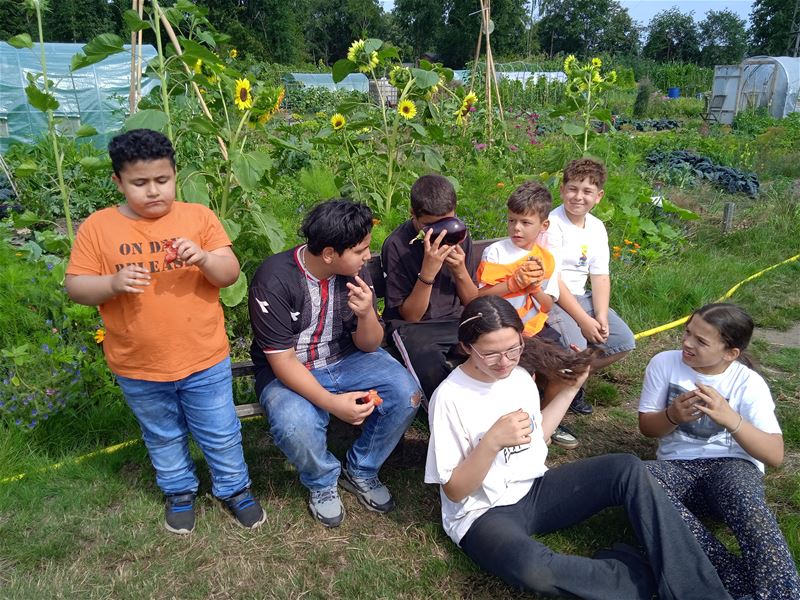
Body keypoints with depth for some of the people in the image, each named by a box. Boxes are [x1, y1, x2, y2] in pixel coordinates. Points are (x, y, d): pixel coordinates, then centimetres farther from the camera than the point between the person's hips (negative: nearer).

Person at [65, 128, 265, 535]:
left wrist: (203, 258, -28)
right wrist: (113, 283, -25)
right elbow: (75, 287, -5)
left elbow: (231, 274, -7)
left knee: (221, 434, 15)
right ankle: (179, 492, 46)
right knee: (163, 438, 23)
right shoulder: (97, 227, -6)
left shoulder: (198, 216, -6)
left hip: (204, 359, -1)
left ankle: (234, 488, 39)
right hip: (137, 367, 1)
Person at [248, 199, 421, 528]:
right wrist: (332, 403, -33)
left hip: (345, 360, 4)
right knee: (296, 425, -35)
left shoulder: (357, 271, -10)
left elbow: (368, 346, -4)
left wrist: (366, 314, -27)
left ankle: (361, 471, 7)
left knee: (406, 393, -20)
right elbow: (282, 360, -22)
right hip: (288, 371, -4)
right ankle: (322, 482, 2)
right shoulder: (274, 279, -24)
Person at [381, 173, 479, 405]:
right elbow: (410, 315, -12)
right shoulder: (397, 245, -14)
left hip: (455, 321, 4)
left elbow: (472, 303, 6)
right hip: (412, 327, -4)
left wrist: (460, 271, -15)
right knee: (435, 376, -34)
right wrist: (428, 272, -26)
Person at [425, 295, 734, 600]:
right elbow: (454, 491, -15)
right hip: (484, 515, -6)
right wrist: (492, 441, -30)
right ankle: (643, 574, -15)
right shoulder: (449, 398, -19)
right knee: (531, 569, -39)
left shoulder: (520, 376, 2)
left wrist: (570, 389, 11)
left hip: (535, 489, 7)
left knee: (627, 468, -13)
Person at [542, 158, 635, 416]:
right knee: (576, 348, -28)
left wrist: (601, 315, -11)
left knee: (624, 341, -1)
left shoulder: (597, 227, 8)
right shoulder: (552, 225, -15)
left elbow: (600, 277, 5)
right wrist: (583, 320, -20)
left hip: (579, 296, 8)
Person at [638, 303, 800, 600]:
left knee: (740, 489, -39)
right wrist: (672, 416, -18)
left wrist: (731, 419, -31)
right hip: (678, 467, 2)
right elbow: (647, 427, 5)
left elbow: (775, 455, -14)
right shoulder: (664, 363, -1)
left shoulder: (749, 383, -5)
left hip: (732, 466, -2)